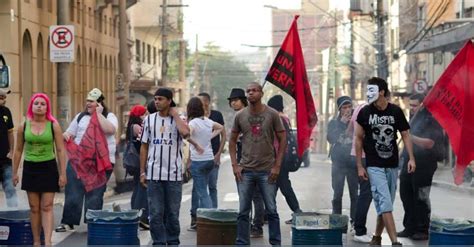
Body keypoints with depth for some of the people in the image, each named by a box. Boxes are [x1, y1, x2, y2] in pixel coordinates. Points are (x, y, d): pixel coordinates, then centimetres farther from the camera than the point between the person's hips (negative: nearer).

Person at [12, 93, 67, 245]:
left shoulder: (53, 126, -3)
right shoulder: (24, 126, 2)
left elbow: (60, 151, -2)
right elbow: (19, 150, 10)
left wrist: (63, 173, -6)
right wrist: (15, 172, 10)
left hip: (48, 168, -2)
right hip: (30, 168, 2)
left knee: (46, 207, -6)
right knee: (34, 208, 5)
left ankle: (48, 241, -11)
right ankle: (36, 242, 12)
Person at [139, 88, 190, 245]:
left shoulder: (178, 120, 1)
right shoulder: (149, 119, 8)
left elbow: (185, 133, -24)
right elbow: (144, 147, 10)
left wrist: (174, 114, -10)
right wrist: (142, 172, 5)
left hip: (174, 174, -1)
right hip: (154, 174, 1)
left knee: (173, 213, 6)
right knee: (155, 213, 1)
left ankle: (173, 242, 17)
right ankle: (159, 242, 9)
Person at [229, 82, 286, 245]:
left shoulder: (272, 114, -2)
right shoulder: (240, 116, 4)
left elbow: (282, 139, 1)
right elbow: (232, 140, 11)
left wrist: (277, 166, -5)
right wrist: (234, 165, 2)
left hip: (267, 171, -2)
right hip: (245, 170, 2)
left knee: (271, 211, 3)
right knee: (243, 212, 5)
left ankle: (276, 243, 14)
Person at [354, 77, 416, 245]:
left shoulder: (396, 111, -1)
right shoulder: (365, 113, -4)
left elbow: (405, 135, 5)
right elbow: (358, 139, 2)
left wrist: (411, 158, -6)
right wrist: (359, 166, -2)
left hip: (392, 165, 3)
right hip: (375, 166, -3)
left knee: (386, 204, 9)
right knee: (385, 203, -12)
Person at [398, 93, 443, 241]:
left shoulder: (430, 120, -10)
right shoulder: (413, 118, 16)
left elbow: (430, 143, -21)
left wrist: (411, 137, -28)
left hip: (423, 166, -8)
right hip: (408, 162, 8)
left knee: (421, 198, -3)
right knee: (406, 196, 9)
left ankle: (422, 230, 4)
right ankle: (410, 228, 18)